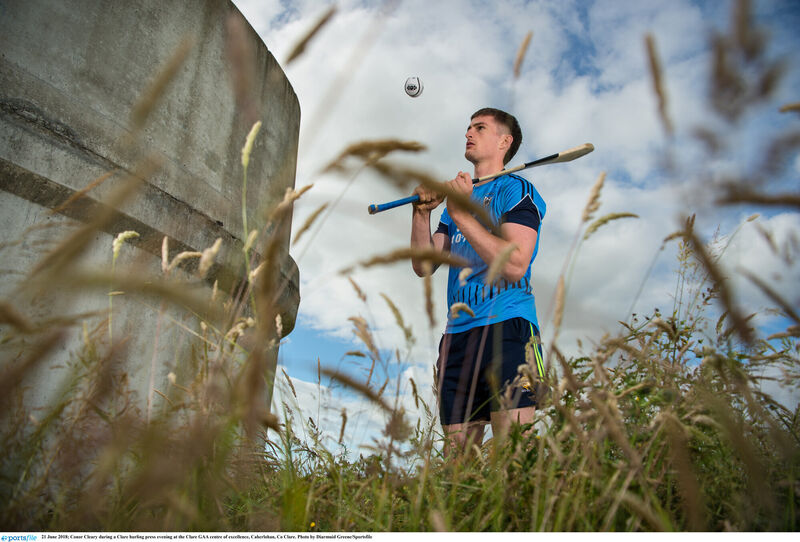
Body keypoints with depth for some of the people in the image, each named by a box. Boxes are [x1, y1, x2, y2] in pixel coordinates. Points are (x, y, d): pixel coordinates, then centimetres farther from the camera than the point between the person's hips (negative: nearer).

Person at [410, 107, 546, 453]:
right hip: (457, 334, 6)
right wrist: (422, 212, 2)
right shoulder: (458, 197, 24)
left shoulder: (516, 189, 4)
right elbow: (424, 266, 15)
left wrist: (461, 216, -12)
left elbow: (515, 265, -13)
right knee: (457, 460, 4)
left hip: (506, 325, -6)